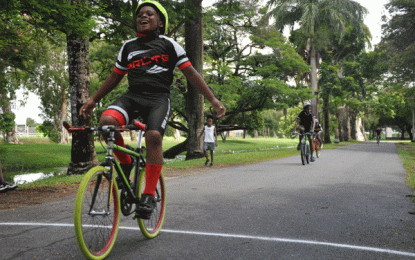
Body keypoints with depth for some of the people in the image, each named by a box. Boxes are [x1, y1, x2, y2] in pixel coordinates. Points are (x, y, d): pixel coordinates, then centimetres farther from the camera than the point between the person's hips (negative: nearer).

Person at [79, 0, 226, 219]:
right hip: (132, 96, 3)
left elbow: (191, 73, 6)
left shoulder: (168, 44, 9)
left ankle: (149, 196, -20)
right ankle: (125, 164, -2)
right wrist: (93, 100, 24)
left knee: (153, 136, -30)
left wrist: (213, 100, 0)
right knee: (107, 121, -26)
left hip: (158, 98, -3)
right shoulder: (128, 47, 19)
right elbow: (115, 77, 26)